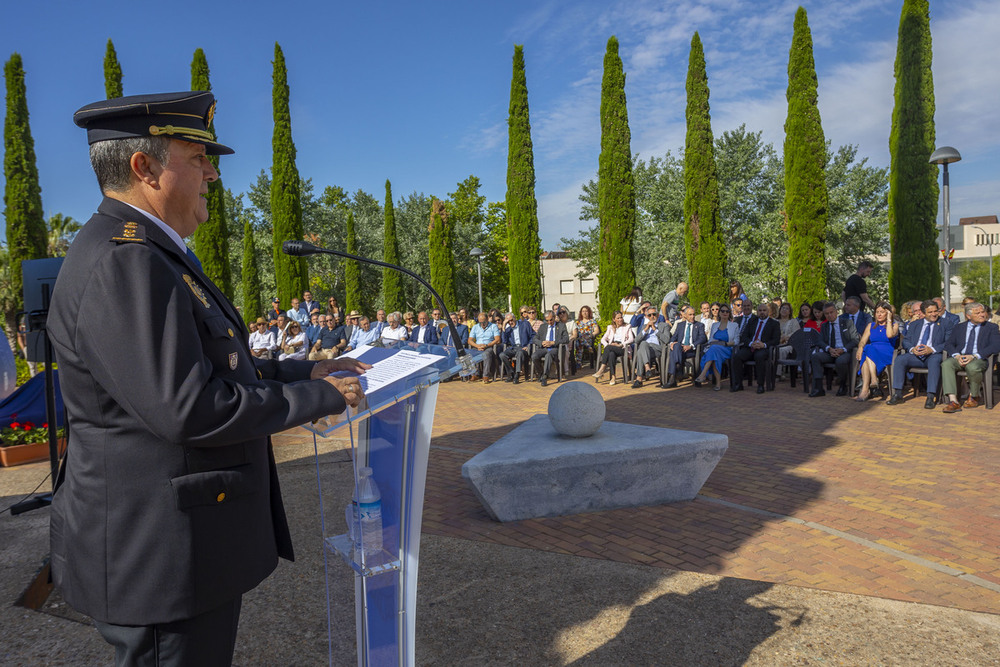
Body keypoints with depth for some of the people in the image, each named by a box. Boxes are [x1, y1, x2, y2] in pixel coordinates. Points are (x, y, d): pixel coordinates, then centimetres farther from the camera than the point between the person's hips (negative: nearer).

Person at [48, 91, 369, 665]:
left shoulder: (148, 255, 12)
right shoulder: (123, 263, -23)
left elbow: (203, 368, 14)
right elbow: (191, 410, -28)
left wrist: (306, 371, 7)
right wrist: (319, 397, -17)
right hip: (159, 556, -10)